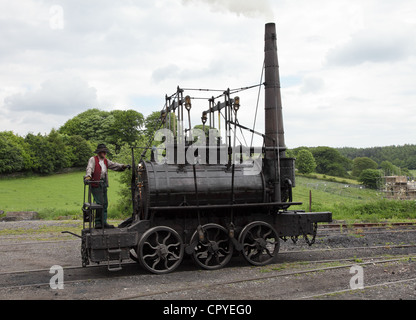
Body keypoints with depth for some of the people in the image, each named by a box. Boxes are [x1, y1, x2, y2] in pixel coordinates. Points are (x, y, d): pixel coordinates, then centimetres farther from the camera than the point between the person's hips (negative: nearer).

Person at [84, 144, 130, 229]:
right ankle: (98, 223, -6)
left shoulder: (106, 161, 17)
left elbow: (114, 165, 13)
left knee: (105, 204, 9)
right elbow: (89, 168, -17)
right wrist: (88, 176, -35)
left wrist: (123, 166, -2)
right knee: (100, 203, -12)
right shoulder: (93, 159, -3)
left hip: (104, 185, 8)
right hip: (96, 185, -8)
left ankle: (103, 222, 16)